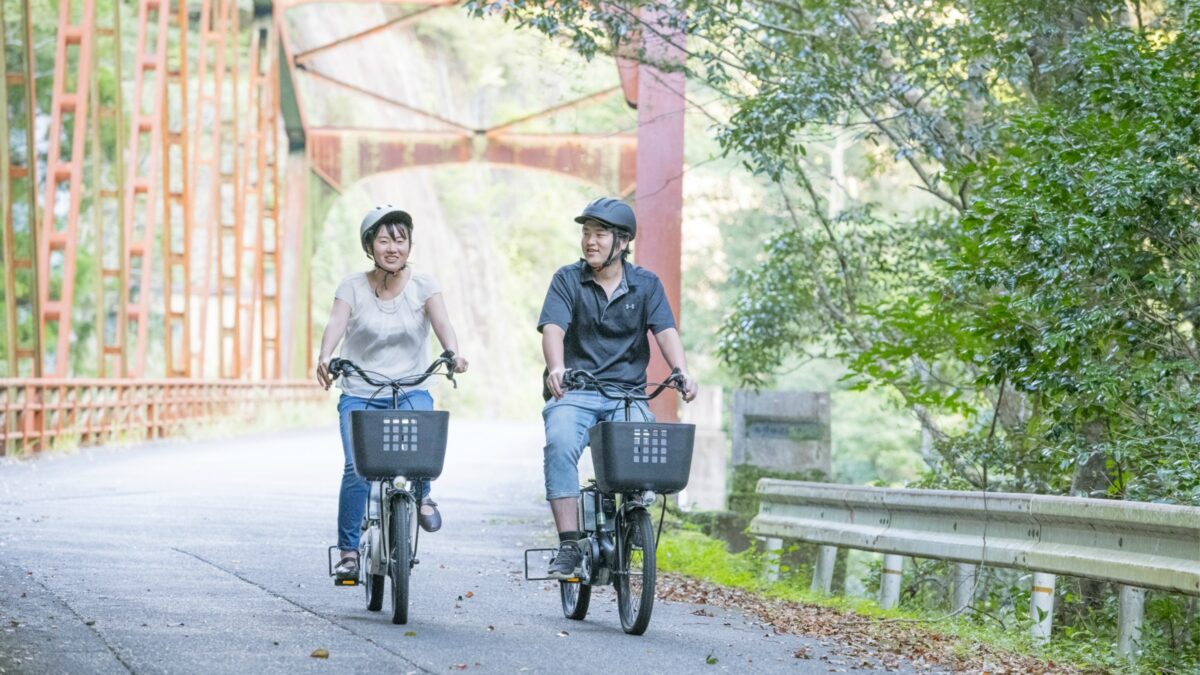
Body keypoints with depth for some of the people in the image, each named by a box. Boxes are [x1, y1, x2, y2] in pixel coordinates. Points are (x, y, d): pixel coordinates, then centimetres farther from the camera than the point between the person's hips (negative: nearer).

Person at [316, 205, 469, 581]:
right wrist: (325, 357, -40)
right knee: (358, 468, -19)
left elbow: (441, 322, -16)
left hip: (411, 390, 0)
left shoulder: (422, 285, 0)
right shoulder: (353, 287, -2)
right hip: (360, 394, 0)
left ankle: (422, 495, 2)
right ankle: (348, 550, -2)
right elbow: (336, 323, -18)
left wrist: (453, 352, -38)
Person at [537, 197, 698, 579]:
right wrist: (556, 370, -32)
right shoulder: (568, 280, 4)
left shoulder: (646, 285, 8)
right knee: (560, 443, -31)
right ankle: (569, 545, -28)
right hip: (574, 392, -1)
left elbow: (665, 331, -4)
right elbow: (553, 328, -10)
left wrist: (682, 372, -25)